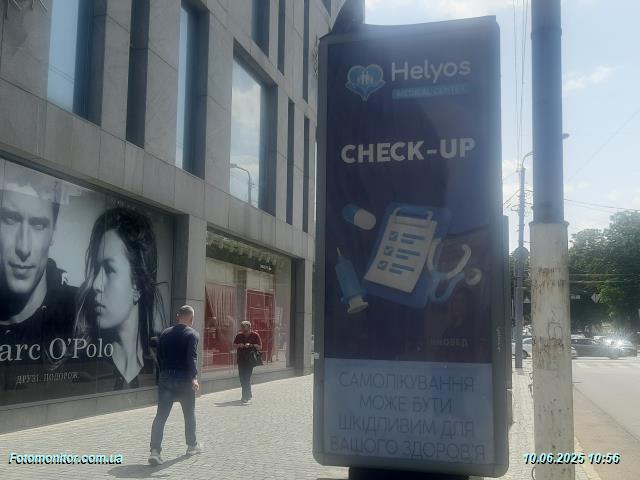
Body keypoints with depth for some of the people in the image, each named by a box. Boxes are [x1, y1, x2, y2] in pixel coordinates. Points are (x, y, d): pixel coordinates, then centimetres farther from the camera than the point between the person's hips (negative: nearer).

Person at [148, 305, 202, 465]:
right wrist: (194, 378, -22)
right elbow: (192, 358, -18)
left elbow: (159, 356, 13)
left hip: (166, 378, 3)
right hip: (184, 379, -3)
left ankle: (155, 450, -13)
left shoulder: (165, 333, 9)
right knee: (189, 413, 15)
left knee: (161, 415, -1)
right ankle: (192, 445, 29)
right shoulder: (193, 335, -6)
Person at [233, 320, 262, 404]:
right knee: (242, 378, 9)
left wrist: (251, 345, -17)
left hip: (250, 360, -5)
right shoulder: (239, 335, 8)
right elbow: (234, 345, 14)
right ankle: (248, 395, 27)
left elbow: (260, 347, -3)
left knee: (246, 378, -10)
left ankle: (245, 397, -5)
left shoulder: (255, 335, -3)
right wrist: (239, 345, -7)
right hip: (241, 359, 5)